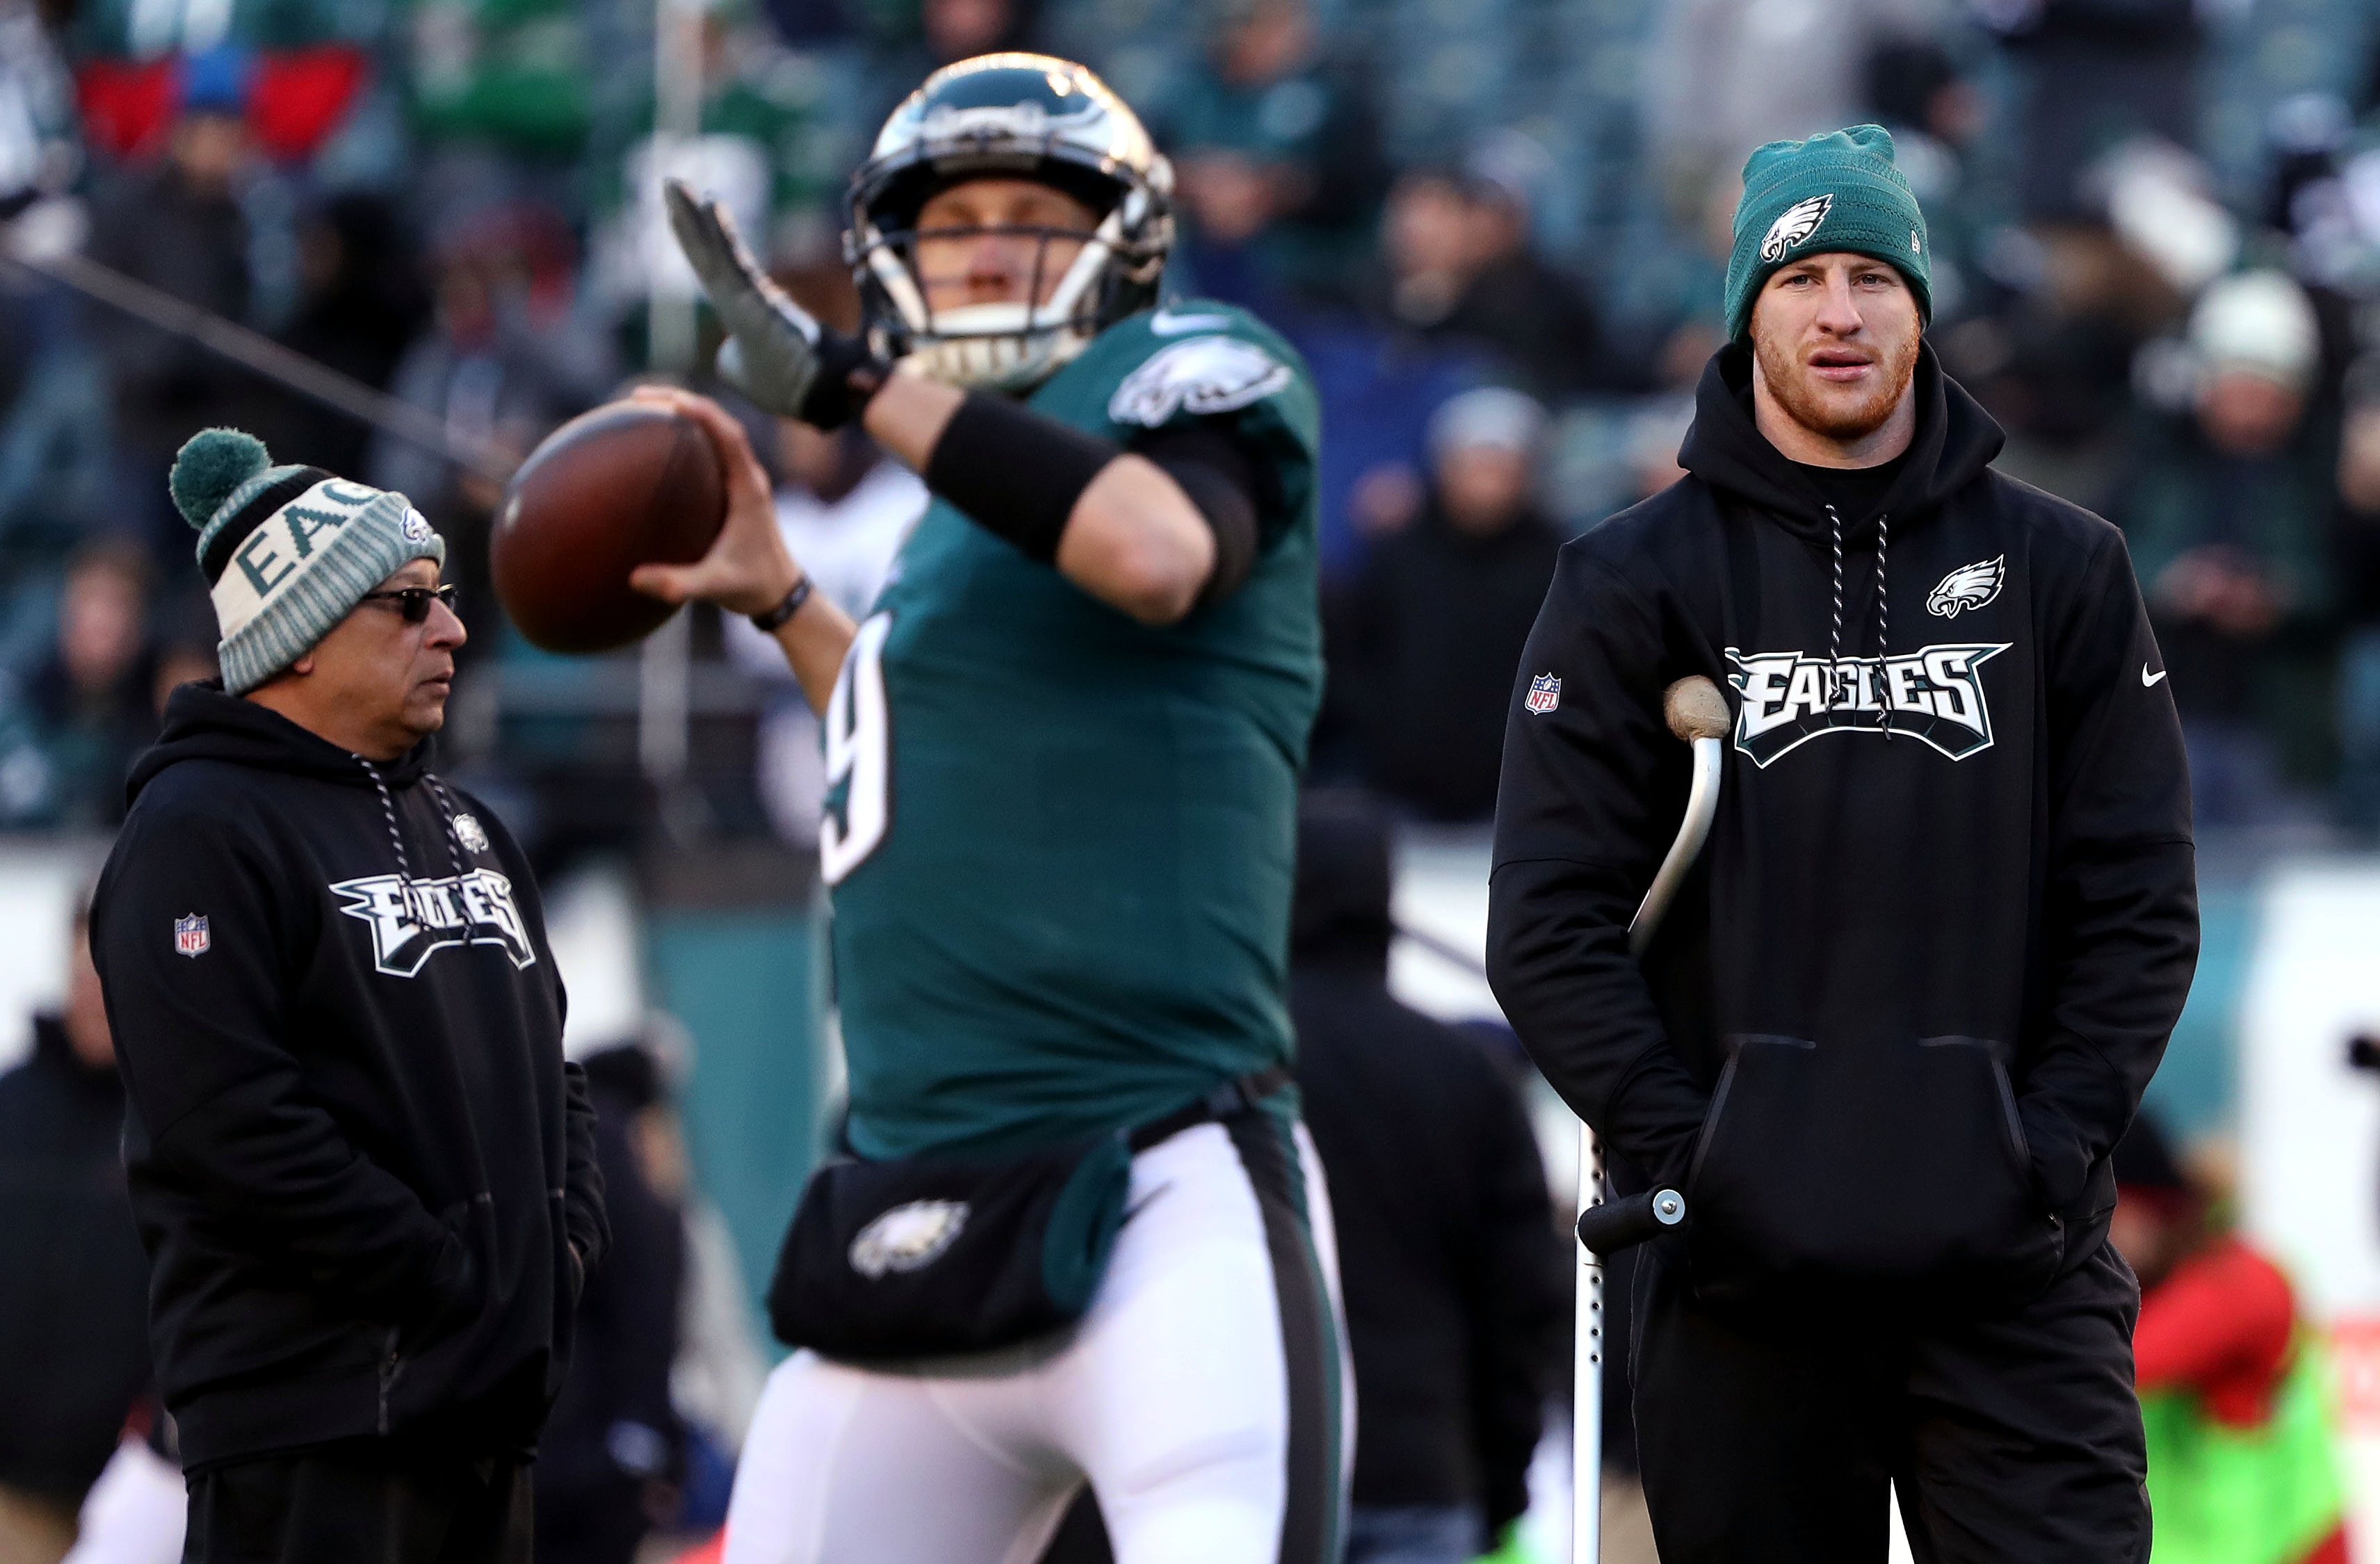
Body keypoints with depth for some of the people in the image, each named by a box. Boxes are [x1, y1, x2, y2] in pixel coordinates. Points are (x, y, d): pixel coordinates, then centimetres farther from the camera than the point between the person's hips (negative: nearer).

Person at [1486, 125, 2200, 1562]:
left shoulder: (2063, 569, 10)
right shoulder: (1637, 581, 6)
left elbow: (2143, 902, 7)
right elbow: (1551, 921, 1)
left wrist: (2053, 1144, -5)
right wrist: (1680, 1154, -9)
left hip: (2013, 1266, 0)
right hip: (1745, 1265, 0)